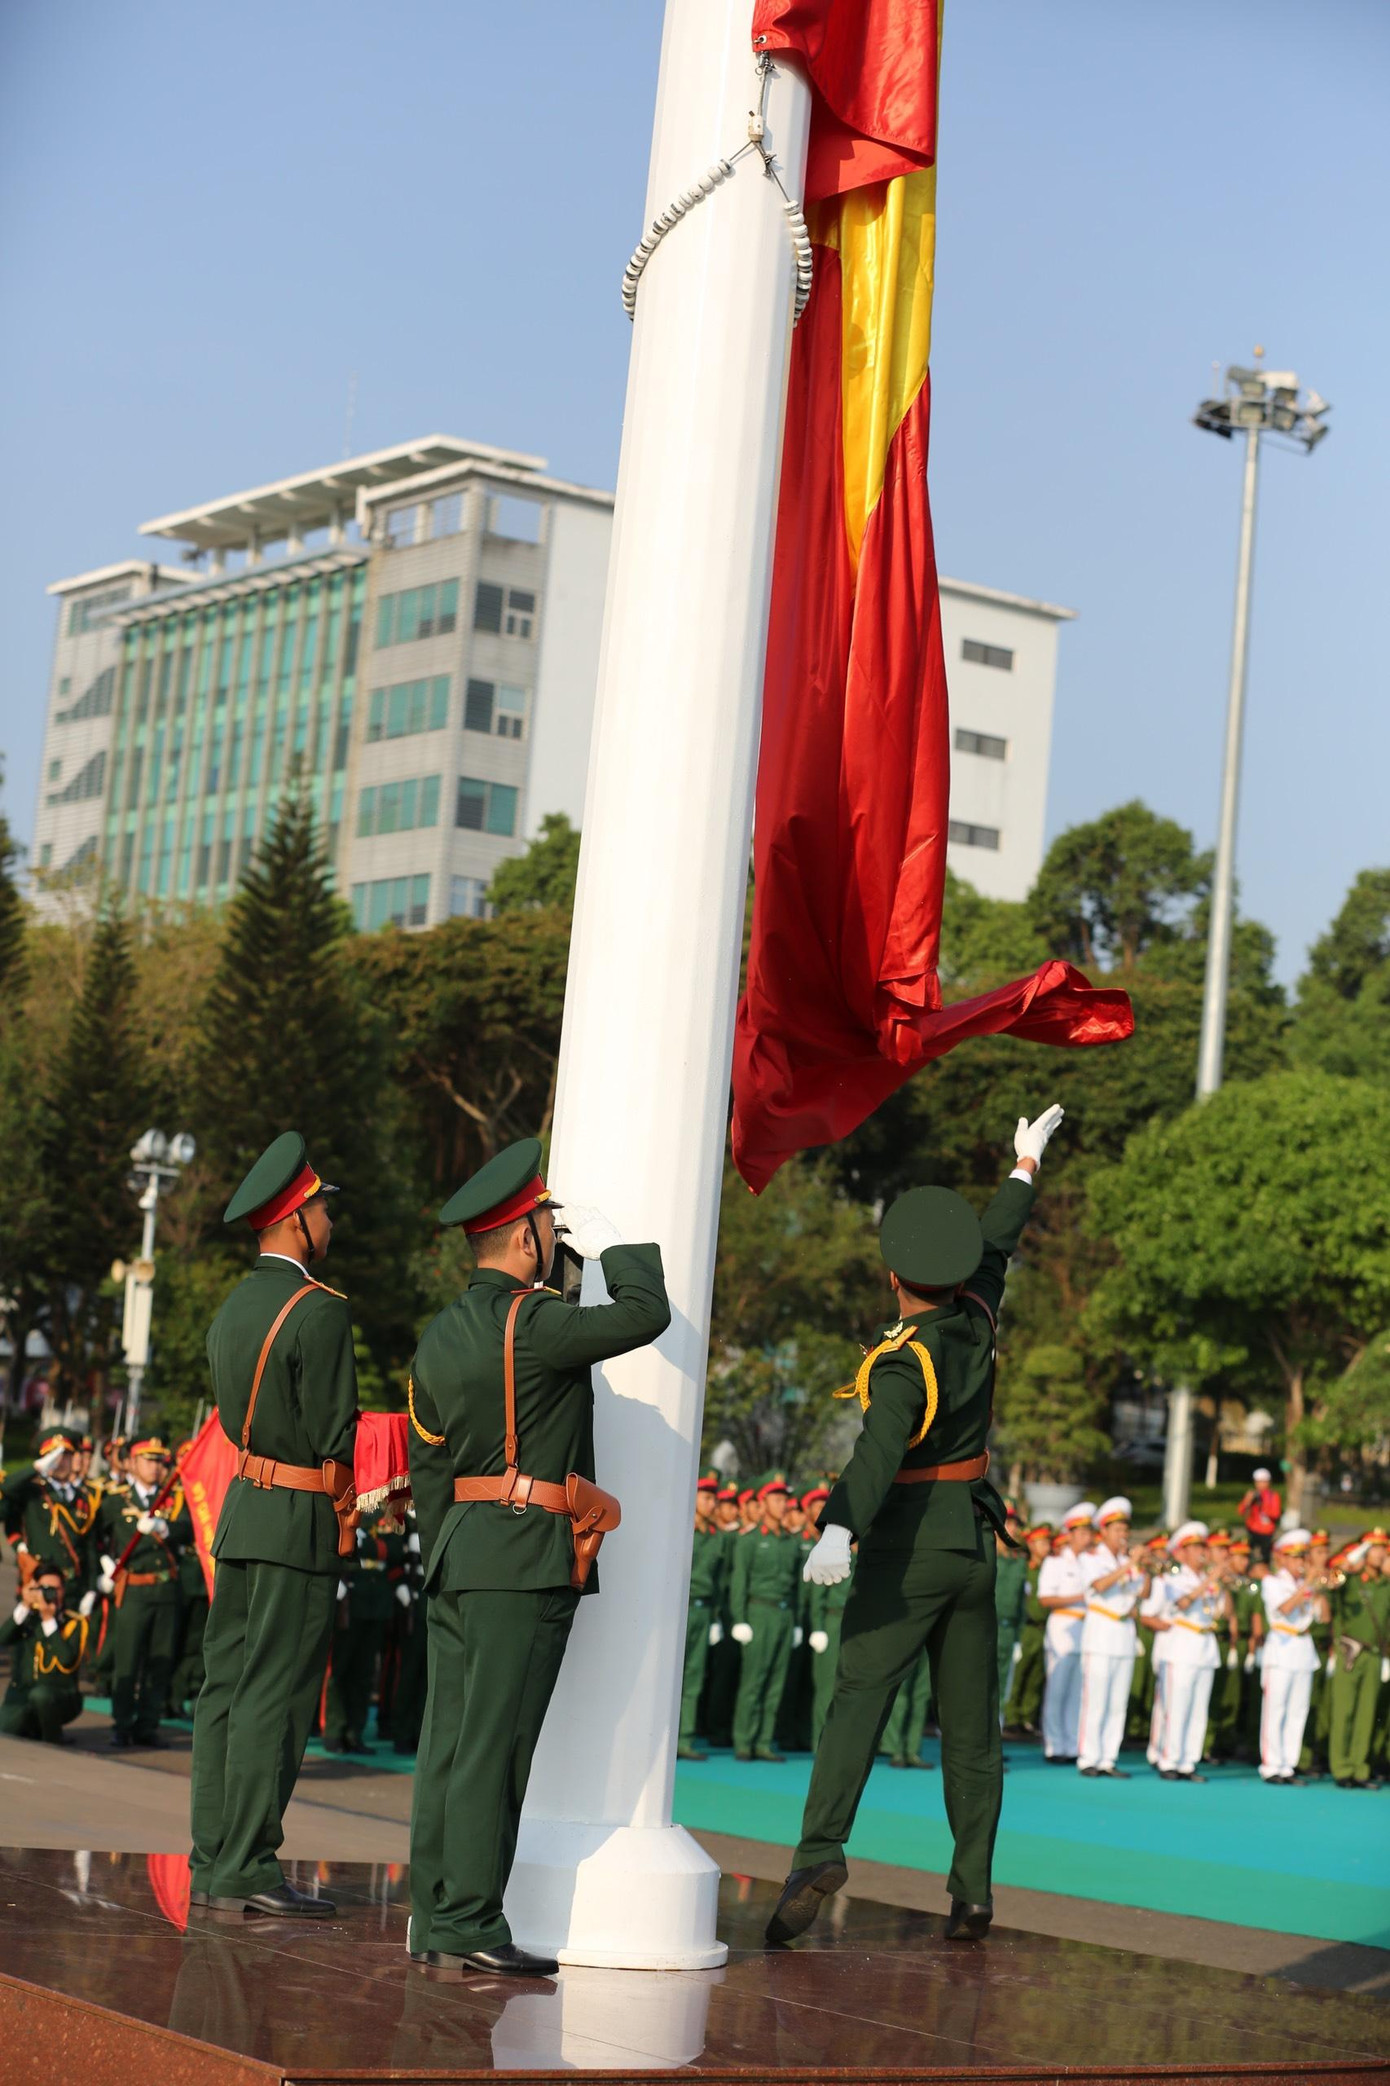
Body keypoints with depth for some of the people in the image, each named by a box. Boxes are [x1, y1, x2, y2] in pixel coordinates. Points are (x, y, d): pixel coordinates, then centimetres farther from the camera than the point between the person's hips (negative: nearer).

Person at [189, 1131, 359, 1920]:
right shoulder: (320, 1310, -15)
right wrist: (365, 1490, 1)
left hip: (244, 1507, 8)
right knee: (275, 1694, -5)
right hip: (301, 1524, -8)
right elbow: (335, 1434, -16)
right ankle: (247, 1869, -3)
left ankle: (212, 1863, 13)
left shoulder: (236, 1308, 12)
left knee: (226, 1687, 9)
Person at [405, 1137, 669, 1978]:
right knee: (494, 1745, -7)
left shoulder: (441, 1334, 13)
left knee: (450, 1742, 8)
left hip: (461, 1553, 8)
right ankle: (471, 1925, -5)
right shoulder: (532, 1323, -13)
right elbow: (647, 1313, -15)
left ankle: (434, 1922, 12)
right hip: (529, 1560, -8)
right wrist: (611, 1245, 1)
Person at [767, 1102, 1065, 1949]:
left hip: (908, 1548, -6)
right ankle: (974, 1890, 7)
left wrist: (839, 1531, -50)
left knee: (859, 1698, -15)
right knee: (971, 1724, 8)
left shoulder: (903, 1362, -17)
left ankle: (821, 1850, -33)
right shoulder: (977, 1316, 2)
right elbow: (1000, 1240, 21)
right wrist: (1025, 1167, 38)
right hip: (975, 1543, 6)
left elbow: (879, 1450, -35)